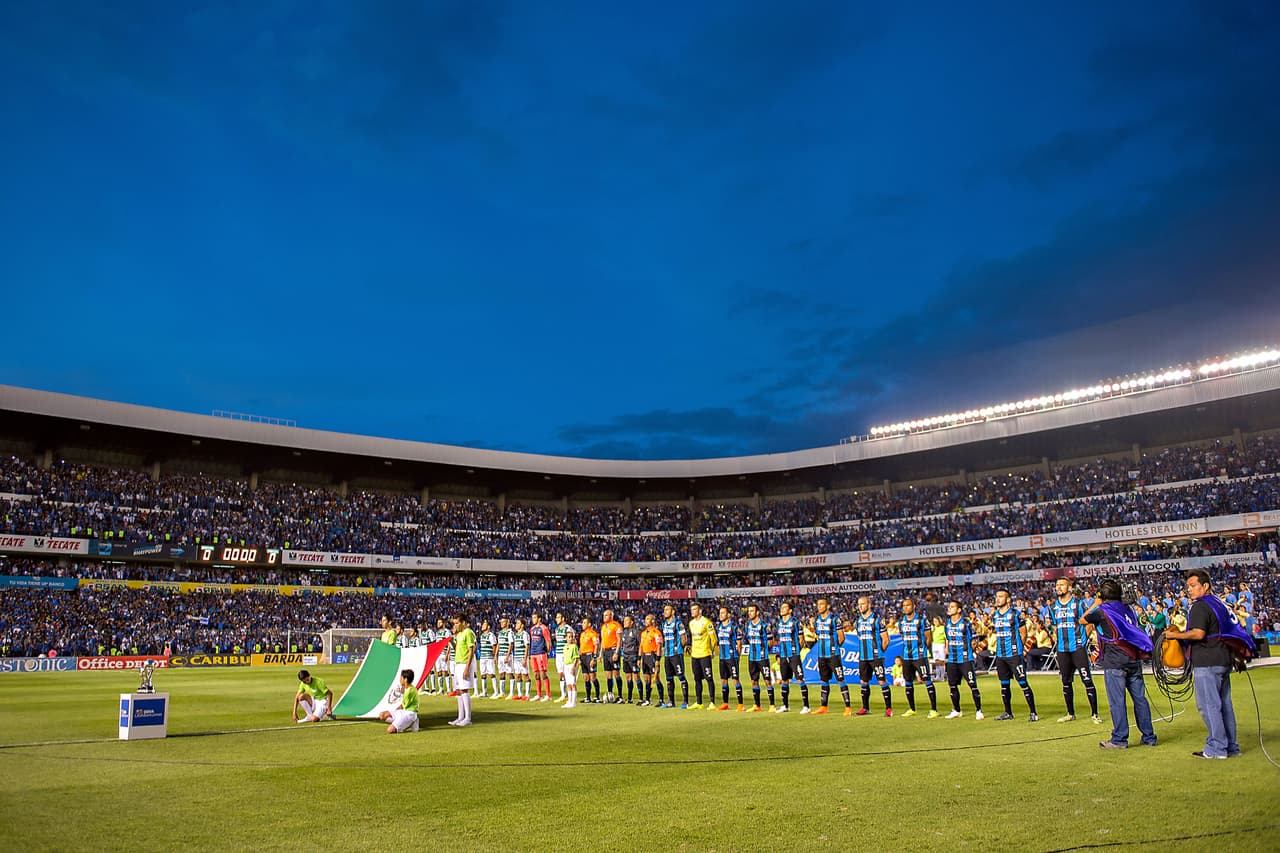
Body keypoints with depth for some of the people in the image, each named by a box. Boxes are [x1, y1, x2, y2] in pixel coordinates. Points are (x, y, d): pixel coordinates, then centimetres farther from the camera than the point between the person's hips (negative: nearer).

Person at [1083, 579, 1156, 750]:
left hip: (1114, 662, -6)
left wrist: (1095, 604, 18)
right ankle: (1149, 736, 18)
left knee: (1117, 701, -2)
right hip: (1134, 660, 6)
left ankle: (1119, 739, 1)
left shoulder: (1101, 611, -5)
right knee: (1140, 698, 12)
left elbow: (1083, 620, 10)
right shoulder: (1127, 608, 12)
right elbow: (1136, 630, 19)